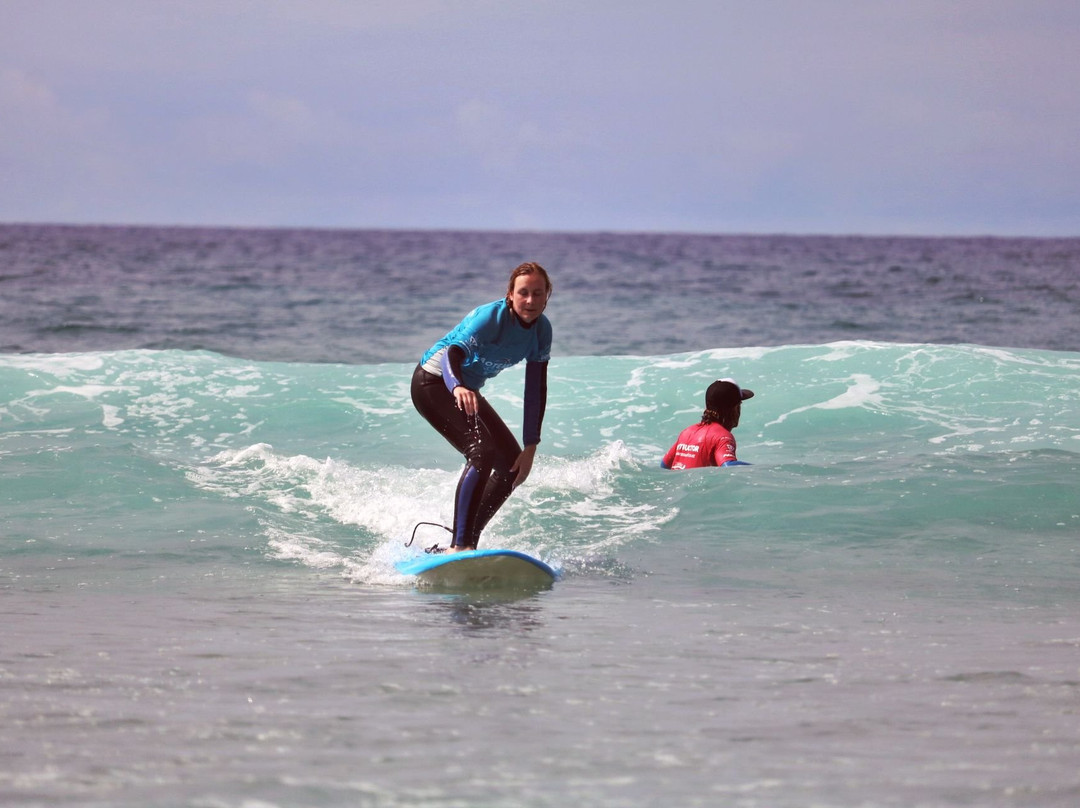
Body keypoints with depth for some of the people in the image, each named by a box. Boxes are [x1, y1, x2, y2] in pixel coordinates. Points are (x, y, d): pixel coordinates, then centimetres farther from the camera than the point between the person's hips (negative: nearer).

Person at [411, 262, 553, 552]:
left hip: (467, 389, 9)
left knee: (513, 465, 4)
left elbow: (536, 391, -3)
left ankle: (466, 541, 11)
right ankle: (459, 545, -30)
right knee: (482, 452, -27)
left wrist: (530, 447, -8)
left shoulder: (541, 330, -7)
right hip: (434, 383, -9)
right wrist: (458, 388, -65)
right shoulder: (490, 317, -28)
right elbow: (453, 353, -43)